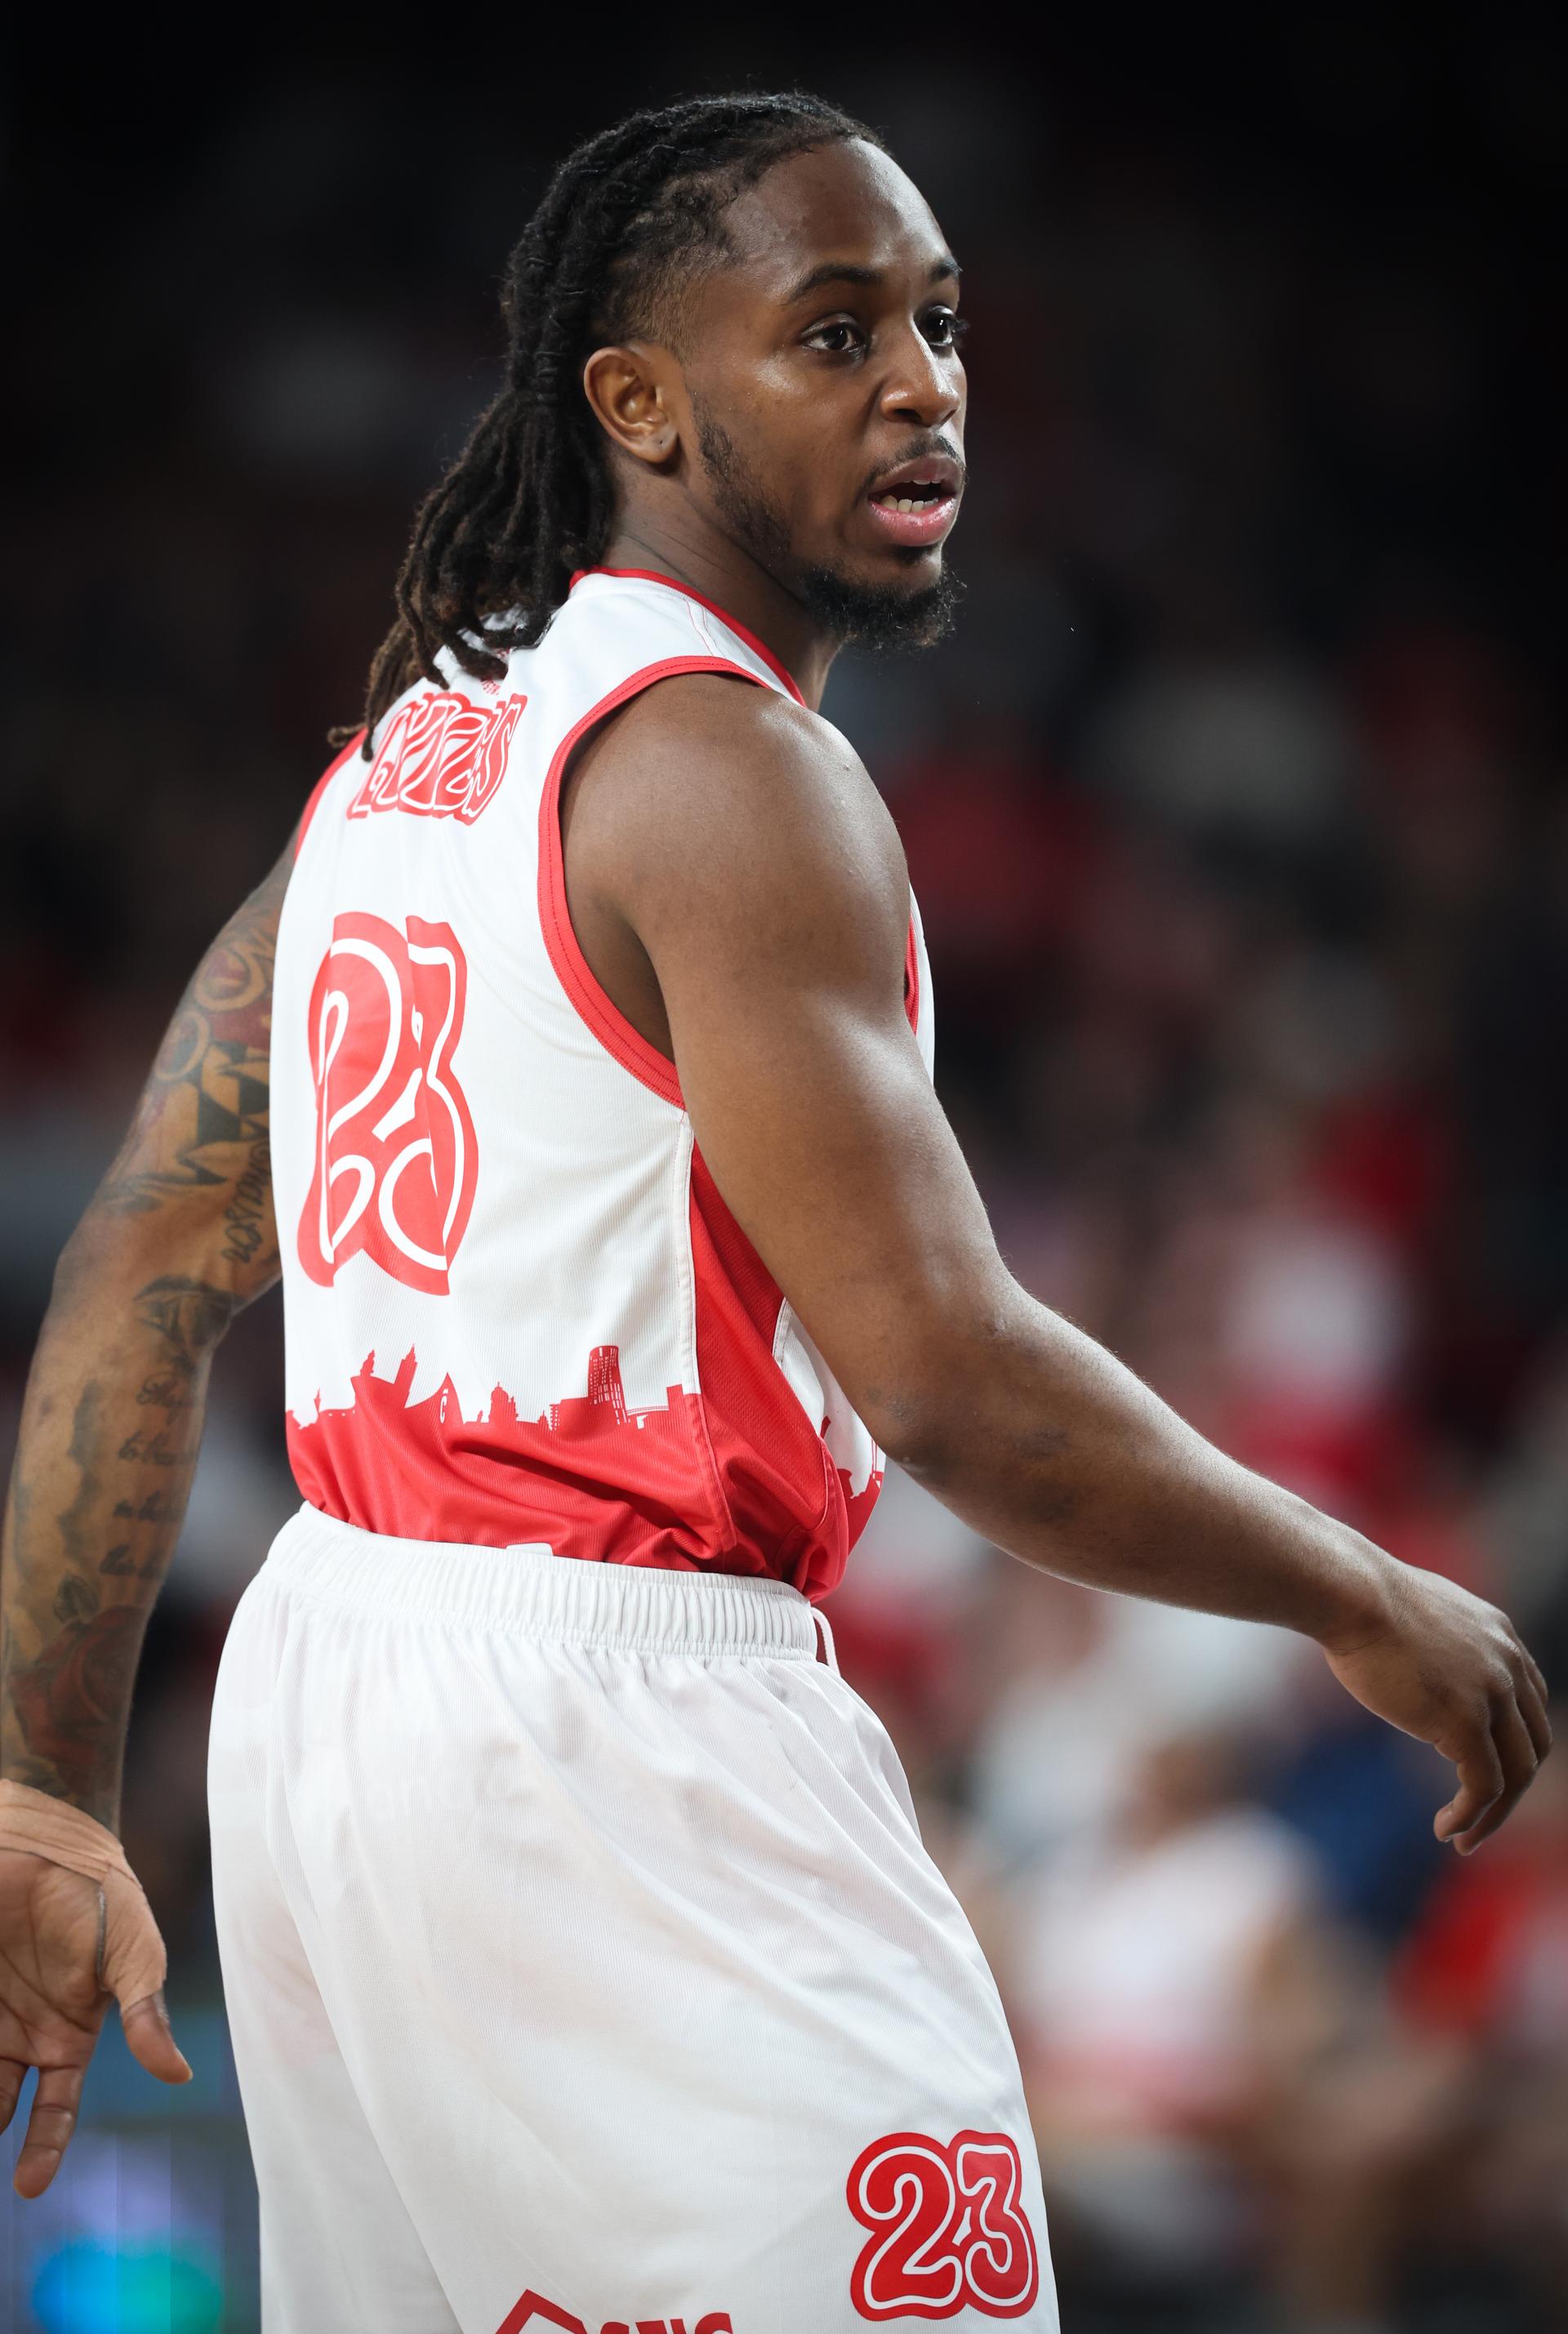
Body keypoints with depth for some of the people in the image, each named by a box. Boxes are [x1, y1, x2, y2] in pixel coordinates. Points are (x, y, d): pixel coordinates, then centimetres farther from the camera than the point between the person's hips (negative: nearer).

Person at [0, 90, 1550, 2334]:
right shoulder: (724, 771, -12)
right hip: (617, 1737, -9)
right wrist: (1373, 1608, -5)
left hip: (321, 1701, 9)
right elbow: (946, 1375, -18)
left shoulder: (403, 761, 15)